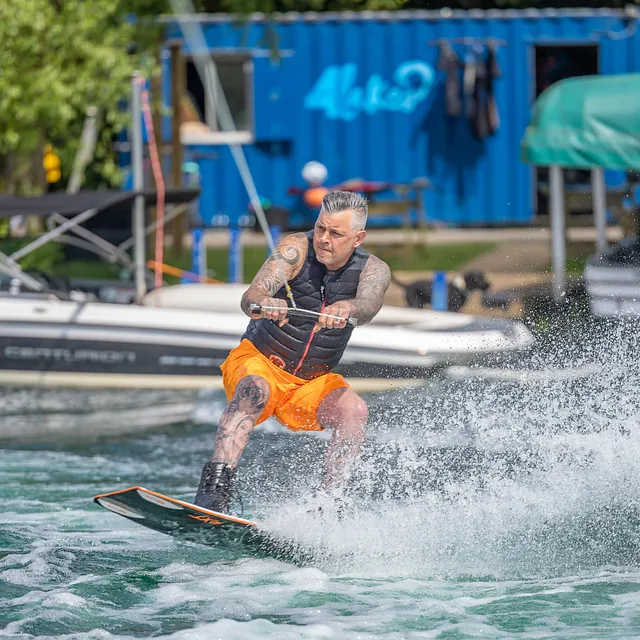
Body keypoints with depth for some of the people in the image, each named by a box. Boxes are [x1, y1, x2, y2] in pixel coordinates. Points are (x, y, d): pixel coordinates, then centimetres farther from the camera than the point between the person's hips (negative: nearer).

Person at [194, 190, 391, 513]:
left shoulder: (373, 270, -9)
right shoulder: (297, 249, -15)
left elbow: (369, 304, -33)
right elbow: (251, 295, -31)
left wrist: (345, 308, -57)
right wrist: (263, 303, -57)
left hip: (313, 382, 3)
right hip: (257, 363, -3)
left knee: (354, 410, -25)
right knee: (254, 391, -35)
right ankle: (213, 490, -46)